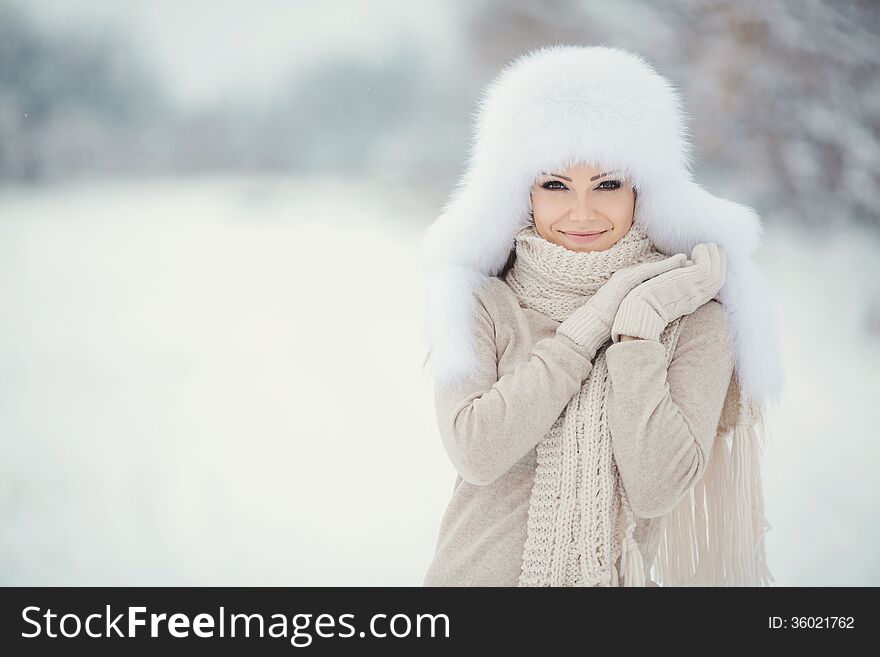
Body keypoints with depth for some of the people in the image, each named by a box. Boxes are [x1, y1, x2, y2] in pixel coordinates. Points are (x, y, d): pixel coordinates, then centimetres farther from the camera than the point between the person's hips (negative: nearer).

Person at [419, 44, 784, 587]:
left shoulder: (692, 314, -4)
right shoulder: (483, 303, -3)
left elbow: (654, 490, -11)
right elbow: (476, 452, -16)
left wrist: (639, 326, -16)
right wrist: (599, 314, -14)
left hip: (613, 574, 0)